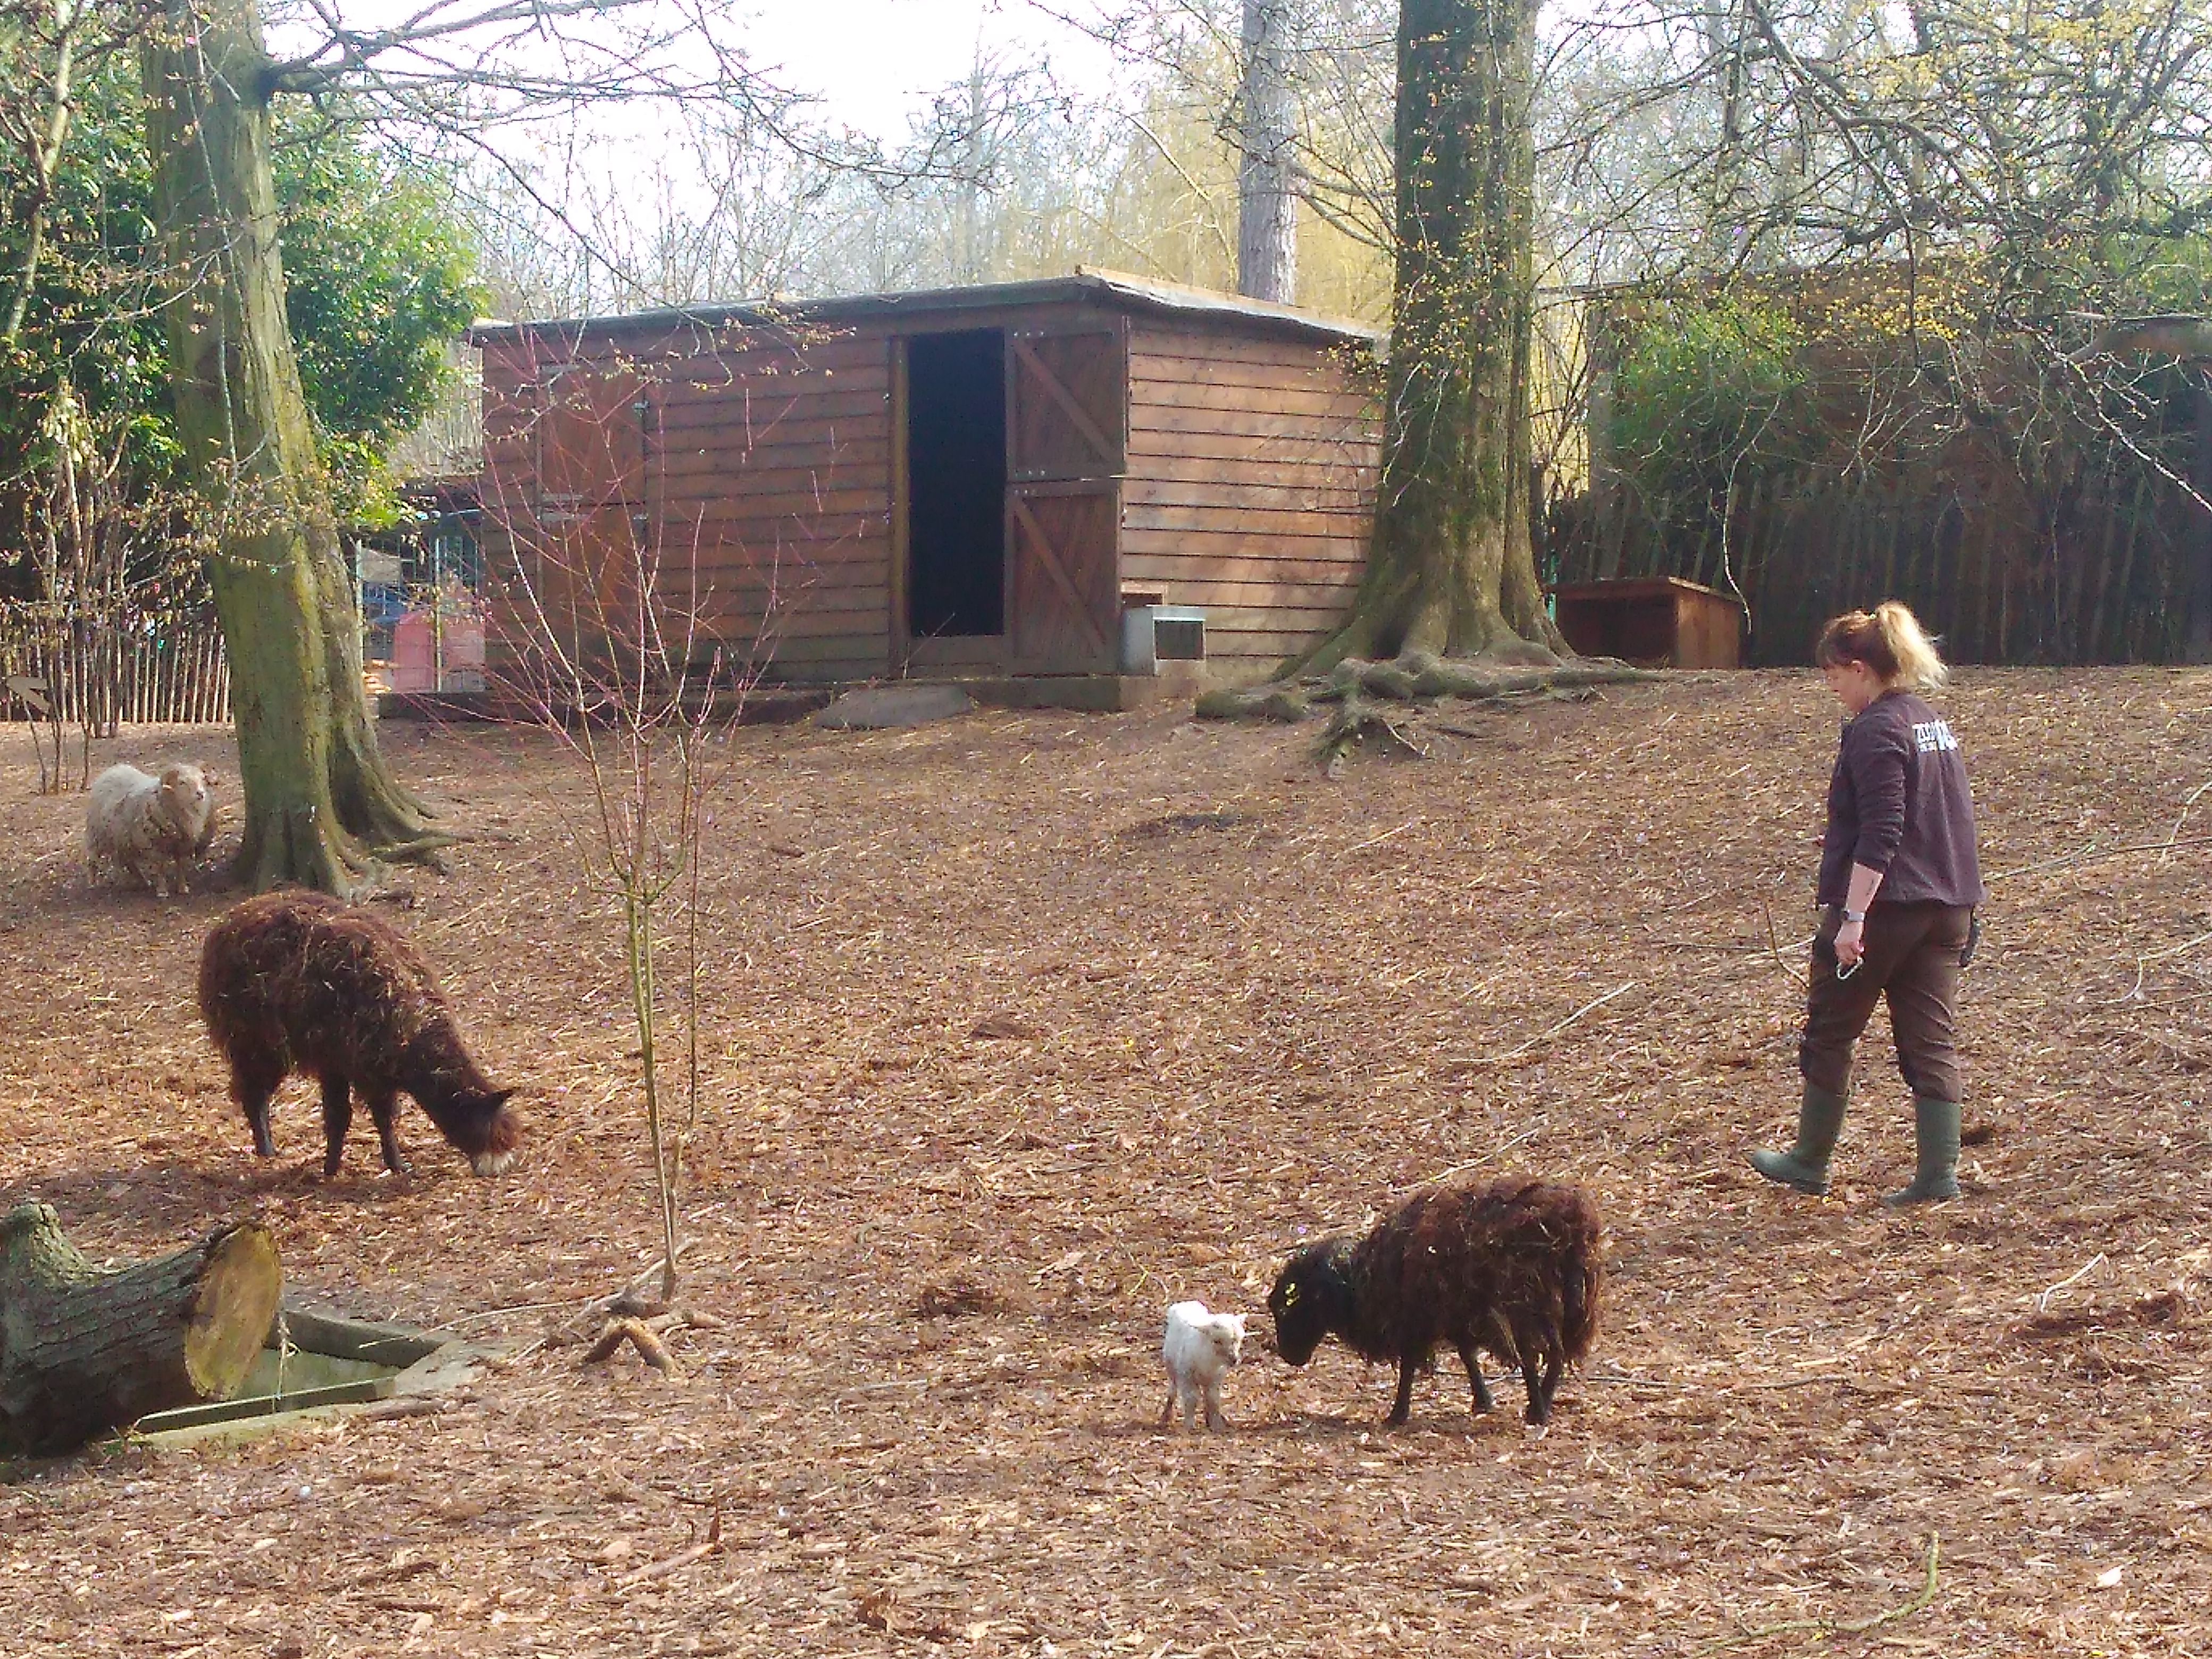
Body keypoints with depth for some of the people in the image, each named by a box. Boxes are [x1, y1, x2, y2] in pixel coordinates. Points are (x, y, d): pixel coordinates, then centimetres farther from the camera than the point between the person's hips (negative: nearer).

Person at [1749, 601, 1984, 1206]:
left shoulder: (1876, 731, -15)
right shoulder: (1934, 725, 14)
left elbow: (1880, 835, -21)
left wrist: (1853, 917, -22)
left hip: (1883, 906, -8)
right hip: (1946, 907, 8)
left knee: (1829, 1035, 8)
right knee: (1930, 1042, 6)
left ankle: (1811, 1163, 18)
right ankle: (1939, 1173, 1)